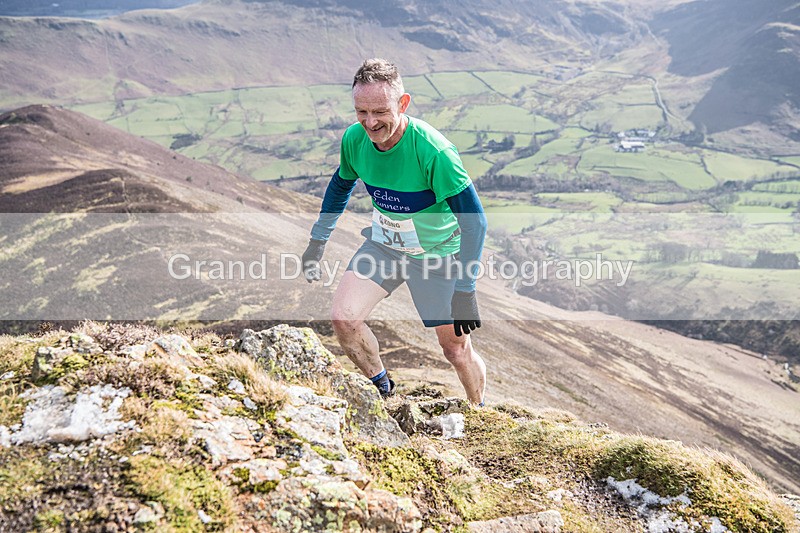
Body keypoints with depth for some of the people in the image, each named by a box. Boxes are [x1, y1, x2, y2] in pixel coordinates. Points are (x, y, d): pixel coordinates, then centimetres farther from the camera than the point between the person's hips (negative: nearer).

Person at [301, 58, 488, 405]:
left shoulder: (433, 151, -31)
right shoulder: (354, 139, -14)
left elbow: (474, 220, -26)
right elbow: (340, 186, 9)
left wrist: (465, 290, -28)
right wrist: (317, 241, 12)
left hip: (437, 252, -4)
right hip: (383, 243, 5)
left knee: (456, 350, 4)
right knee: (343, 317, -12)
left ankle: (480, 416, 35)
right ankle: (382, 390, 16)